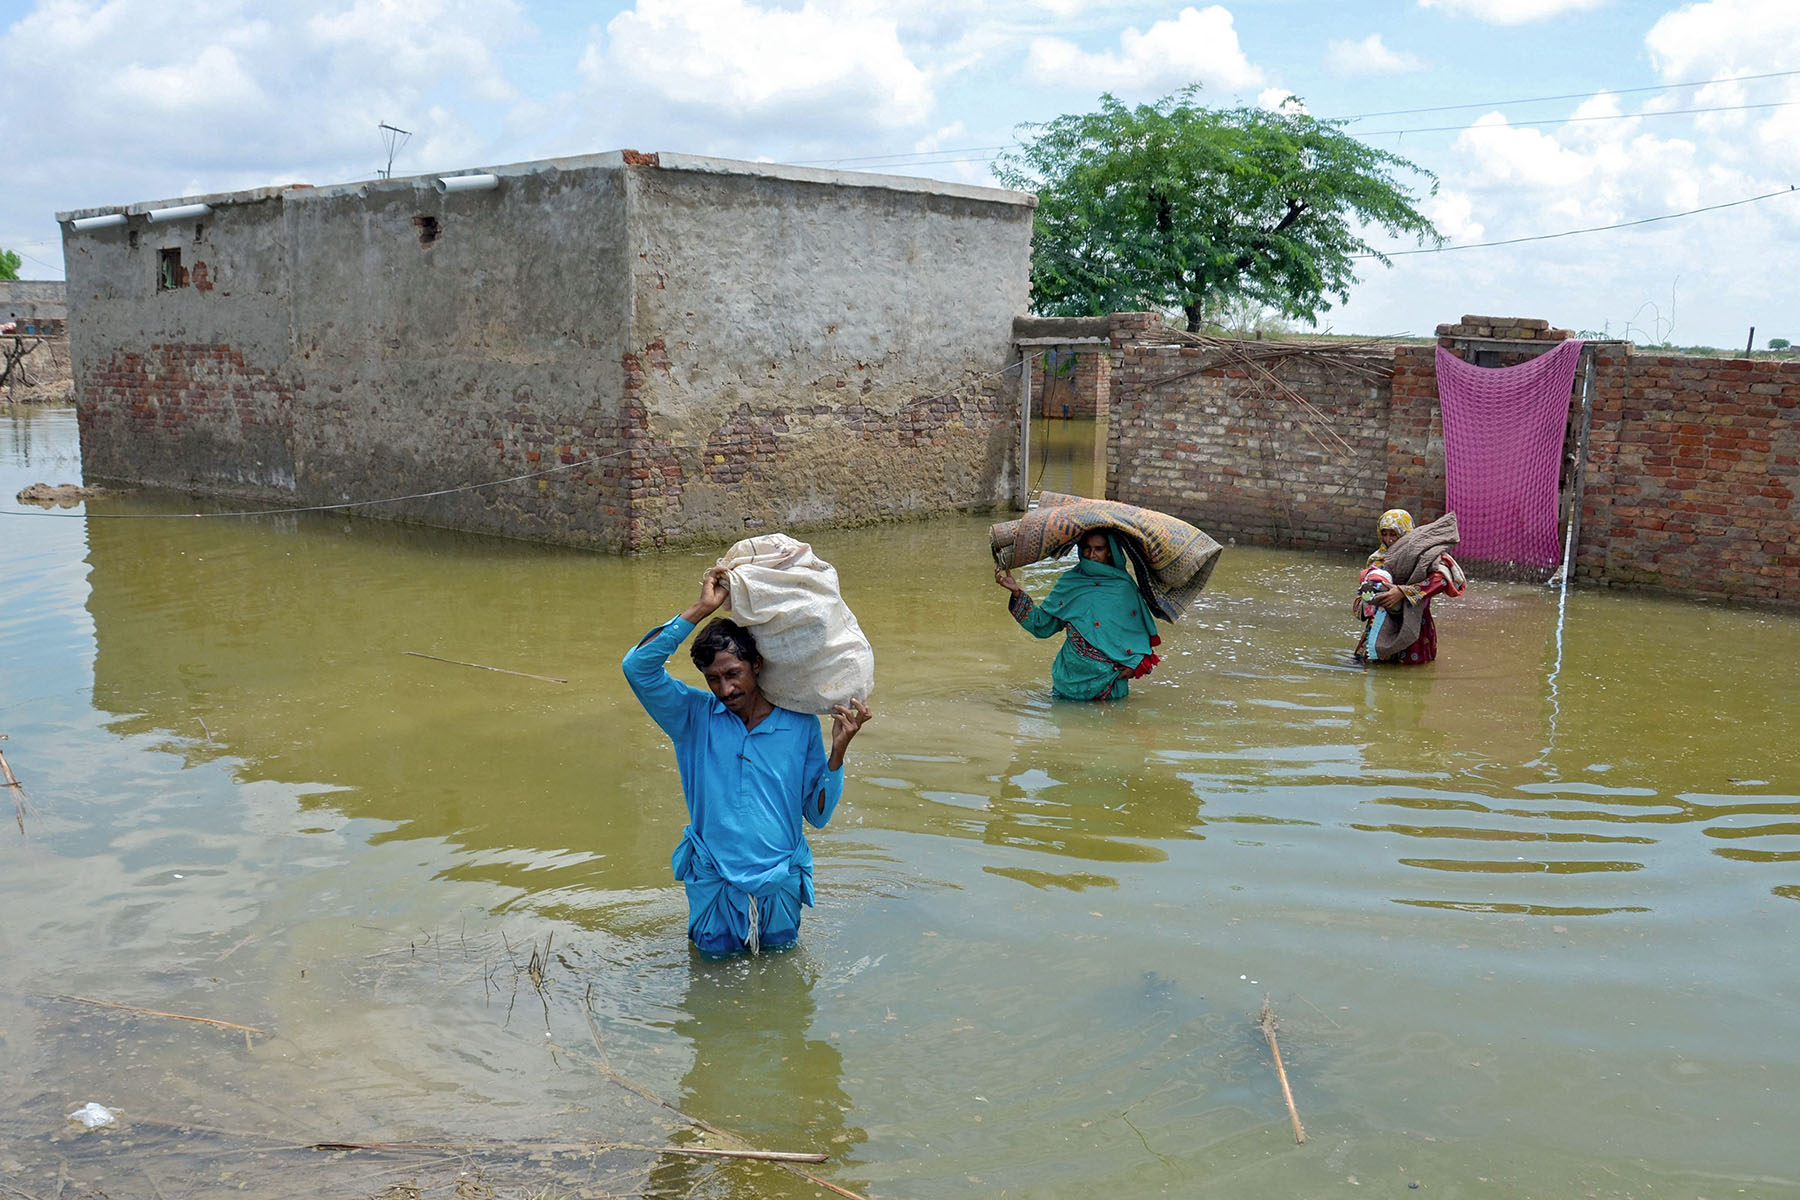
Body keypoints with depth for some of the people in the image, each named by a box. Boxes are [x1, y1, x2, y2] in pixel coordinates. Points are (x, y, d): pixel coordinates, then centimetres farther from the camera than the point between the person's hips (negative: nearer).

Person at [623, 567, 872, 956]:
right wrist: (702, 609, -23)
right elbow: (638, 666, -22)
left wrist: (838, 750, -16)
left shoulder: (800, 726, -6)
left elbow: (818, 814, -3)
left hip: (778, 879, 0)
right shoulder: (695, 716, -6)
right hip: (713, 879, 0)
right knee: (715, 956, 14)